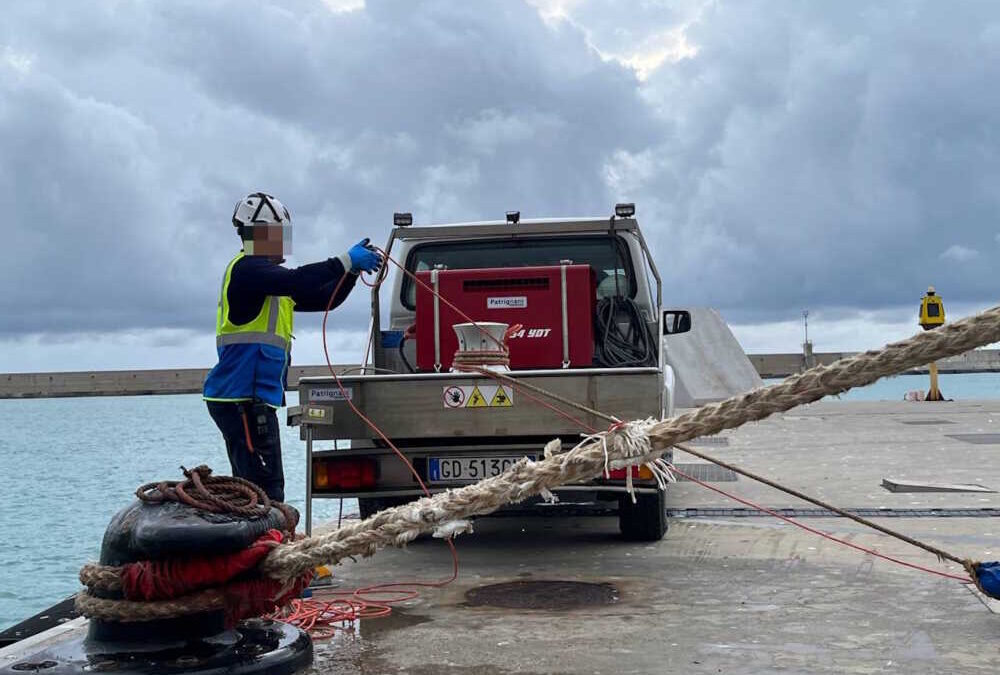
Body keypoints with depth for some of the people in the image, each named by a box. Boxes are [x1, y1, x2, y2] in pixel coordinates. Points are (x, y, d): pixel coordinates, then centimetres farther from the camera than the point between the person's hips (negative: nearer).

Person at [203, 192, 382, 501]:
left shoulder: (266, 274, 22)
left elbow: (323, 298, 19)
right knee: (267, 490, -13)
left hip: (251, 399, 11)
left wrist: (354, 269, 5)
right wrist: (347, 262, -20)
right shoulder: (246, 269, -9)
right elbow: (296, 281, -26)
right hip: (243, 398, -11)